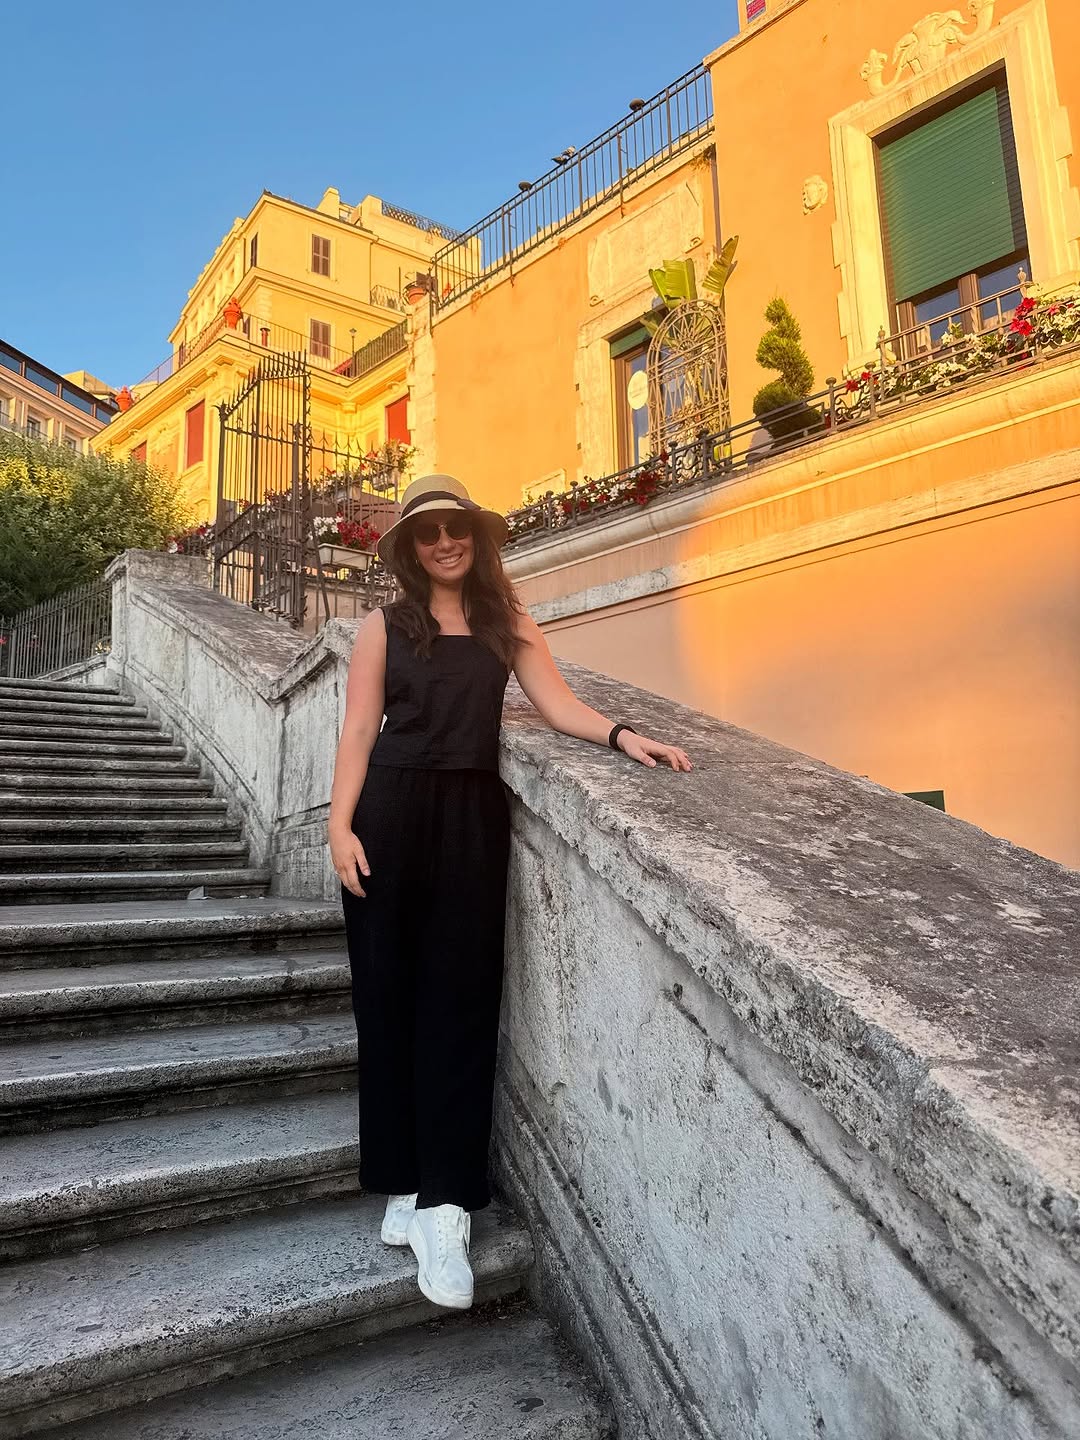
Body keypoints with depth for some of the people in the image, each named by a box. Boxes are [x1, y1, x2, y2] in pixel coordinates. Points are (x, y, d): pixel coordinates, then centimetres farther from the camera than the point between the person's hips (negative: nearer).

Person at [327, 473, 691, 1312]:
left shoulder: (507, 624, 10)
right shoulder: (384, 627, 6)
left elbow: (560, 706, 2)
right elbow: (359, 732, 2)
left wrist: (622, 735, -16)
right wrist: (341, 826, -7)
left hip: (473, 818, 1)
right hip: (392, 814, 0)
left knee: (460, 1001, 0)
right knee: (390, 998, 5)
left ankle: (444, 1200, 7)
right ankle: (407, 1185, 19)